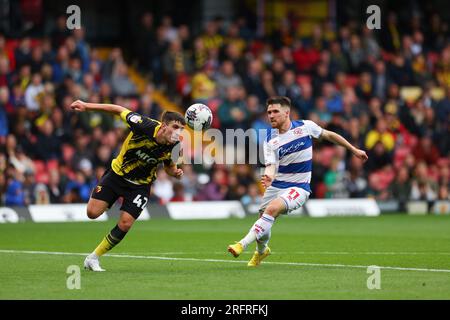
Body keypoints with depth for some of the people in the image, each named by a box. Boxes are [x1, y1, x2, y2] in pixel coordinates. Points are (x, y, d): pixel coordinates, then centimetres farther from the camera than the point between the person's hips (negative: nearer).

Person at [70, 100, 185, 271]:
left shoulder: (172, 147, -17)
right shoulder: (145, 126, -29)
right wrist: (86, 106, -16)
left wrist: (175, 172, -18)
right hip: (117, 174, -2)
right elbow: (119, 110, -16)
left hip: (140, 185, 2)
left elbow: (168, 166, 6)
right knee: (93, 212, -11)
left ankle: (93, 258, 9)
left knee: (125, 224, -10)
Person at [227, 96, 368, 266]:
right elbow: (271, 165, -15)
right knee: (263, 224, 5)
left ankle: (243, 244, -31)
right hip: (277, 186, 3)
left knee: (272, 208, -29)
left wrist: (354, 150, 14)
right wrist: (268, 177, -40)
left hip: (298, 187, -3)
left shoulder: (305, 126, -6)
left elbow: (329, 135, 8)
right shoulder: (270, 140, -4)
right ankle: (261, 251, 40)